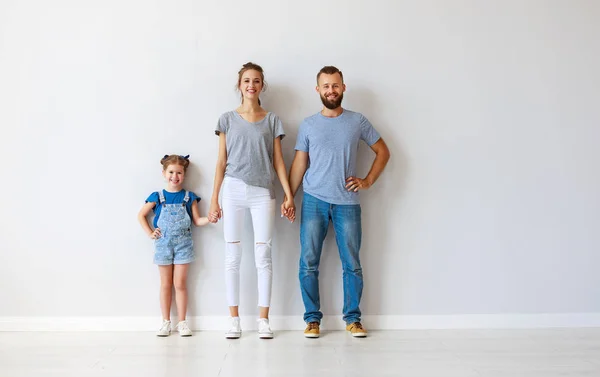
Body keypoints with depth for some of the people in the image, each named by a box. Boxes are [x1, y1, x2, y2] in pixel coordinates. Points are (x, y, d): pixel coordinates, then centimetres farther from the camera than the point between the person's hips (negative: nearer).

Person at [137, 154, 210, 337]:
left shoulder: (189, 197, 2)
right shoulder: (157, 197, 1)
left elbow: (197, 221, 3)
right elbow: (141, 215, 10)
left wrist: (209, 218, -16)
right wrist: (149, 233, 1)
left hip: (183, 244, 0)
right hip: (163, 244, 1)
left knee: (180, 284, 2)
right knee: (165, 284, 8)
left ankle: (182, 322, 9)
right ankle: (166, 322, 15)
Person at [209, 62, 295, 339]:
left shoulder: (271, 120, 9)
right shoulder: (228, 119, 8)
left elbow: (278, 161, 7)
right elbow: (221, 162, 6)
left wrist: (289, 195, 0)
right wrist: (214, 199, 1)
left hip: (263, 193, 0)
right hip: (234, 191, 0)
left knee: (263, 256, 1)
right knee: (232, 257, 2)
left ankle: (263, 319, 9)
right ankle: (235, 319, 12)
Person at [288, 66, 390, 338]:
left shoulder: (358, 121, 5)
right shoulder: (308, 125, 7)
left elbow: (383, 152, 13)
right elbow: (299, 164, 6)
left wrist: (368, 181, 2)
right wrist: (288, 197, -1)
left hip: (347, 203, 0)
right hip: (314, 201, 0)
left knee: (352, 264, 4)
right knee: (308, 263, 0)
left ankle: (352, 318, 16)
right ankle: (312, 318, 11)